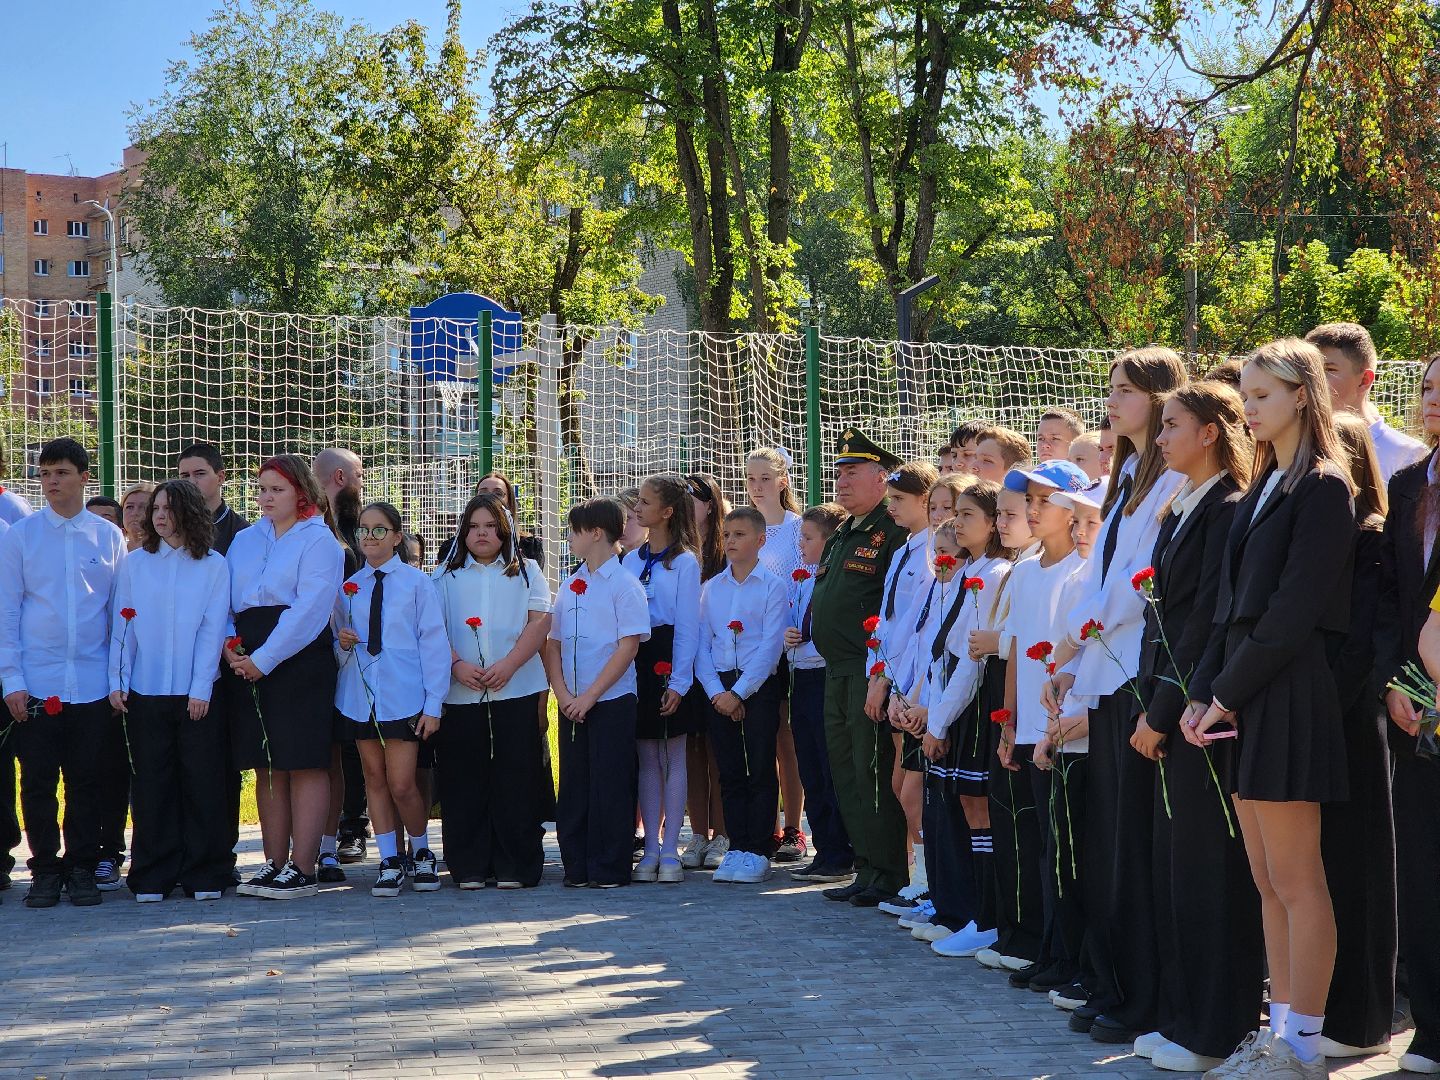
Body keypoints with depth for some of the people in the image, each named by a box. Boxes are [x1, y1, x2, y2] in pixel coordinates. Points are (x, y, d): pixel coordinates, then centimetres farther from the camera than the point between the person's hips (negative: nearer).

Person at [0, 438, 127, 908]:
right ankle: (45, 870, 14)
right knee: (38, 783, 3)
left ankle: (82, 869, 14)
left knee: (86, 783, 4)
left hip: (92, 685, 0)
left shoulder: (109, 538, 7)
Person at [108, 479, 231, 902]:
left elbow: (213, 629, -1)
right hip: (145, 692, 1)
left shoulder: (213, 566, 2)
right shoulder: (135, 564, 8)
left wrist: (201, 688, -8)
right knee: (151, 784, 3)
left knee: (202, 783, 0)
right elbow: (122, 626, 7)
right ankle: (153, 876, 9)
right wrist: (117, 682, -1)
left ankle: (204, 874, 7)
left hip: (197, 693, -1)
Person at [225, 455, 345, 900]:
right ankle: (274, 863, 13)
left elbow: (309, 608, -12)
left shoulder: (318, 539, -1)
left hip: (300, 658, -6)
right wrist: (228, 643, -7)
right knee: (266, 766, 7)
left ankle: (303, 869, -3)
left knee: (304, 763, -5)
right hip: (248, 661, 6)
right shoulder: (244, 541, 17)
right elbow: (224, 598, 13)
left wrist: (264, 658, -16)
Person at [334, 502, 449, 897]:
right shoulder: (348, 587, 10)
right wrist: (342, 644, -6)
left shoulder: (416, 582, -2)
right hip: (360, 694, 4)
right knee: (375, 780, 6)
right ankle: (390, 862, 14)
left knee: (401, 784, -6)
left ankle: (421, 853, 17)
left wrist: (433, 705, -6)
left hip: (403, 697, -4)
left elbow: (434, 644, -3)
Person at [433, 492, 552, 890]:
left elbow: (539, 622, 0)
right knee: (464, 780, 0)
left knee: (516, 779, -3)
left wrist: (508, 665, -14)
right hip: (461, 693, 1)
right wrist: (457, 665, -12)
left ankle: (515, 866, 2)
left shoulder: (526, 573, 12)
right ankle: (468, 867, 6)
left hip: (517, 690, -1)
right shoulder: (446, 577, 15)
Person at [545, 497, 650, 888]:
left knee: (610, 786, -3)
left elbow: (628, 646, -12)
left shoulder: (624, 585, -6)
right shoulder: (570, 587, 12)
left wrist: (589, 696, -15)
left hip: (611, 701, -6)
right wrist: (563, 694, -3)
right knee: (573, 784, 7)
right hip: (573, 704, 6)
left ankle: (610, 869, 4)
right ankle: (577, 867, 14)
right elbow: (553, 643, 12)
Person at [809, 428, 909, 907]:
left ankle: (887, 875, -2)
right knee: (846, 775, 12)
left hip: (871, 671, -10)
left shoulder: (893, 532, -11)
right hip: (836, 671, 10)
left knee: (874, 773, -8)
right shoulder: (841, 537, 20)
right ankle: (865, 869, 18)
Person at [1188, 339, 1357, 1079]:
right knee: (1268, 882, 10)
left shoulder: (1324, 488, -8)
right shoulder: (1263, 488, 17)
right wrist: (1206, 693, 4)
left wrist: (1228, 692, -13)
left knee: (1296, 882, -5)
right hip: (1243, 698, 9)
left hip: (1290, 695, -9)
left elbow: (1294, 609, -15)